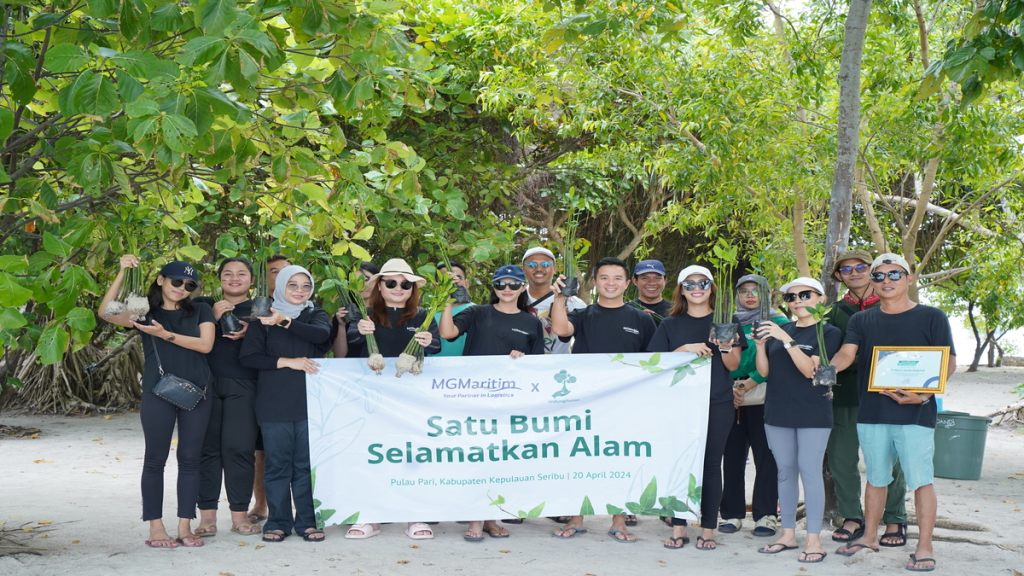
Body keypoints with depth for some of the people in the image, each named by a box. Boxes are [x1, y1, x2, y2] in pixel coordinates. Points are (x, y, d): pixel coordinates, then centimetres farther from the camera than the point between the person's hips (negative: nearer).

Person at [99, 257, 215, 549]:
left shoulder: (201, 311, 9)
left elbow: (205, 344, -5)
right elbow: (106, 312, -11)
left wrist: (166, 334, -13)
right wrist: (122, 272, -17)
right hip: (158, 393, -1)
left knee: (190, 458, 4)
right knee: (155, 459, 2)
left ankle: (185, 526, 9)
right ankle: (155, 527, 8)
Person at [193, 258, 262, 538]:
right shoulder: (204, 305, 15)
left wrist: (248, 335, -11)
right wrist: (213, 318, -7)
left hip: (243, 387, -1)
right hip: (207, 384, 1)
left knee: (239, 447, -6)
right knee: (207, 447, -2)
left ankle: (240, 514, 3)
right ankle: (207, 515, 4)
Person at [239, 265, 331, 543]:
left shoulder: (316, 315, 11)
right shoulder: (264, 317, 6)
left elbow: (322, 334, -11)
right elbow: (247, 357, -2)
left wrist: (285, 322, -22)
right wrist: (287, 362, -11)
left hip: (310, 400, 1)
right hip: (274, 402, -1)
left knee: (307, 464, 2)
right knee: (277, 464, 2)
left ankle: (307, 521, 9)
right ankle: (278, 522, 10)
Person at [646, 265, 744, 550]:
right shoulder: (671, 325, 9)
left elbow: (733, 365, 4)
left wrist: (725, 347, -17)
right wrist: (686, 349, -13)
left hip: (717, 403, -1)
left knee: (711, 464, 1)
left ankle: (708, 529, 7)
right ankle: (678, 527, 7)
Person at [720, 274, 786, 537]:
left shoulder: (778, 322, 4)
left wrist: (749, 384, -13)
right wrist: (730, 387, -6)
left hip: (763, 397, -3)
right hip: (729, 397, 3)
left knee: (766, 457, -4)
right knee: (732, 456, 4)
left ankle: (766, 515, 2)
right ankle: (732, 514, 12)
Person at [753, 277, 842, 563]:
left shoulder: (829, 333, -2)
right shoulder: (779, 329, 11)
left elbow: (810, 370, -14)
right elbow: (764, 371, 7)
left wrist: (786, 339, -22)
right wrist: (760, 345, -10)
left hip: (813, 413, -5)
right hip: (778, 411, 5)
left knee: (810, 470, -6)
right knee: (785, 471, 8)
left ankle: (814, 539, -1)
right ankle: (788, 534, 16)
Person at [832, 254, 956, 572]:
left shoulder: (931, 317, 0)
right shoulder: (862, 321, 10)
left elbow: (949, 363, -2)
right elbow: (847, 353, -3)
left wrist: (923, 394, -18)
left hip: (915, 413, -3)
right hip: (871, 412, 4)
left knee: (920, 478, -5)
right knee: (876, 477, 14)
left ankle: (924, 547, 1)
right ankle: (870, 536, 26)